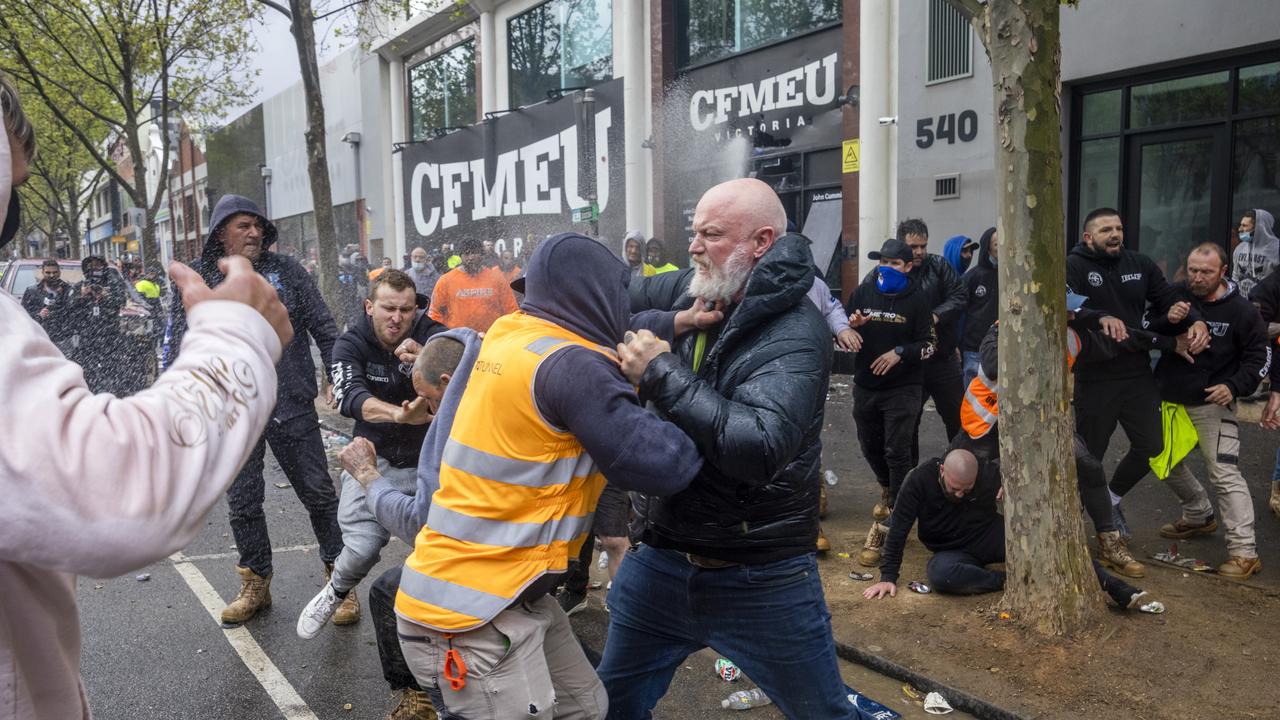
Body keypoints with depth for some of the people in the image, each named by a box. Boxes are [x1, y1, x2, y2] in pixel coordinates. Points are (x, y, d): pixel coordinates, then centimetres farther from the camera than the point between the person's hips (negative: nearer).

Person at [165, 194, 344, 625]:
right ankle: (255, 585, 27)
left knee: (319, 494, 4)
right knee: (242, 504, 11)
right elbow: (178, 347, 6)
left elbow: (324, 329, 4)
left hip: (292, 408, -1)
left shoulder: (285, 271, 3)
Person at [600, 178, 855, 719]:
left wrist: (662, 374, -27)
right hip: (659, 562, 6)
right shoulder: (683, 294, -1)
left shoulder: (795, 334, -19)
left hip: (762, 580, -5)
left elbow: (760, 448, -32)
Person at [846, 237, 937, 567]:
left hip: (903, 388, -4)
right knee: (870, 446, 18)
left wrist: (900, 353, -21)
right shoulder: (863, 292, 3)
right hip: (865, 385, 5)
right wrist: (853, 325, -15)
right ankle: (888, 490, 46)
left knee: (896, 452, -8)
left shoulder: (918, 299, -7)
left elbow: (930, 344, -4)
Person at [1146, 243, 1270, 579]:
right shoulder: (1174, 296, -4)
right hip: (1168, 399, 5)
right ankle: (1199, 516, 43)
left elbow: (1259, 357, 0)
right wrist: (1167, 321, -27)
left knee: (1224, 473, -12)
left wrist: (1234, 386, -17)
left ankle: (1244, 551, -8)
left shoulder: (1241, 310, -8)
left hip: (1212, 404, -5)